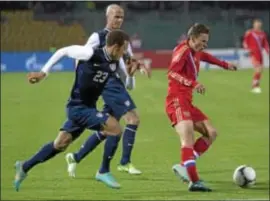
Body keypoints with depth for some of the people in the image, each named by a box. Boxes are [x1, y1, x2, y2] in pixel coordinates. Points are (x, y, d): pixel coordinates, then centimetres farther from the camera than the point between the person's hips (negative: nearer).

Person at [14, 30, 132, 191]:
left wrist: (130, 72, -4)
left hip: (88, 108, 8)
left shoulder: (115, 63, 1)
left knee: (61, 143, 18)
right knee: (115, 128, -18)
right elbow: (63, 51, -7)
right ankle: (104, 172, -5)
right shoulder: (91, 54, -19)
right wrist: (43, 72, -4)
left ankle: (25, 167, 32)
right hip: (78, 107, -8)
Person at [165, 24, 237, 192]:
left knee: (211, 133, 6)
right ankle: (194, 181, -33)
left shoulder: (195, 53, 17)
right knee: (188, 139, -22)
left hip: (187, 103, 10)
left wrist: (225, 65, 51)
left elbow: (205, 56, 42)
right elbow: (172, 73, -24)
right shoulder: (183, 50, -10)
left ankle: (185, 166, 0)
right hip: (177, 101, -10)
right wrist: (193, 84, -34)